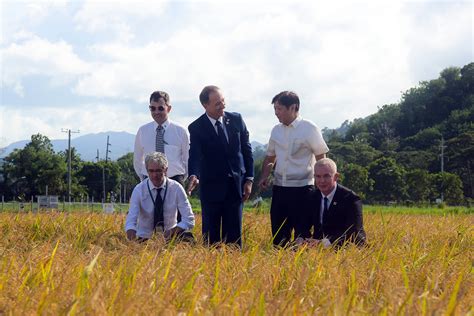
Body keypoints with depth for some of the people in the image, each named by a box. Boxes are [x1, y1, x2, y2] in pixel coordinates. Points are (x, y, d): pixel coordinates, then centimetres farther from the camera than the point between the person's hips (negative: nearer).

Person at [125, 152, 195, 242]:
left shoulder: (176, 188, -7)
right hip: (145, 238, -1)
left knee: (187, 237, -28)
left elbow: (189, 220, -9)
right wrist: (131, 231, -41)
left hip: (170, 237, 1)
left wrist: (173, 231, -28)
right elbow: (131, 220, -17)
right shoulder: (139, 190, -8)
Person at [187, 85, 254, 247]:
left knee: (234, 235, 5)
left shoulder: (236, 120, 3)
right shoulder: (196, 128, -6)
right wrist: (194, 176, -36)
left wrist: (249, 179, 3)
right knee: (211, 236, 2)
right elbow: (195, 155, -16)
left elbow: (247, 150, 8)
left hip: (236, 185, 2)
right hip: (211, 187, -2)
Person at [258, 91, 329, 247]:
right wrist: (264, 176, 3)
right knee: (278, 236, 7)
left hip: (302, 187, -5)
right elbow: (270, 158, 19)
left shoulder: (309, 129, -6)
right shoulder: (276, 130, 9)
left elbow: (321, 158, -1)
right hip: (279, 187, 5)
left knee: (302, 235, -2)